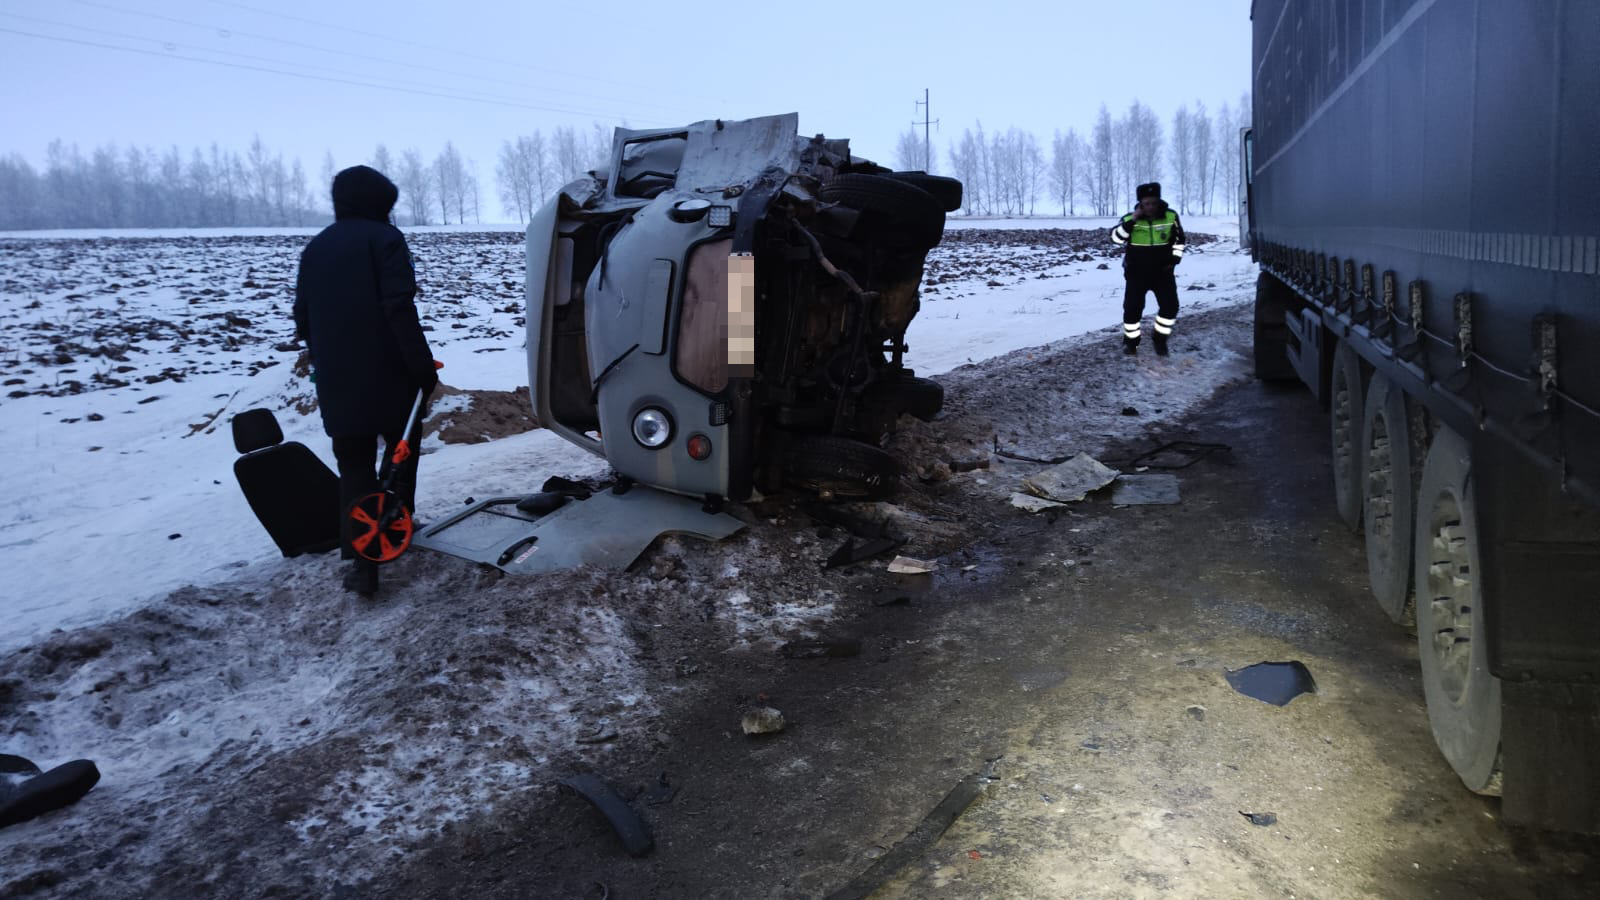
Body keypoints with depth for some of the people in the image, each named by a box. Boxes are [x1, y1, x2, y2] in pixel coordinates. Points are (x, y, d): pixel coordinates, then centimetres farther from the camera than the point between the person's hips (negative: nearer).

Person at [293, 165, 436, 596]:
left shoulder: (315, 247, 14)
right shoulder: (385, 238, -6)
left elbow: (303, 317, 17)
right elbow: (400, 310, -17)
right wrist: (423, 366, -15)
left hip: (336, 382, 4)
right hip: (388, 376, -4)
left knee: (354, 468, 5)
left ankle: (363, 562, -3)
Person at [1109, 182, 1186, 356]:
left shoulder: (1171, 216, -7)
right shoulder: (1130, 219, -11)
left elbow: (1179, 239, 8)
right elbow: (1115, 238, -20)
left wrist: (1175, 259, 1)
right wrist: (1131, 221, -28)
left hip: (1162, 271, 1)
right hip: (1137, 272, -1)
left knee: (1170, 306, -3)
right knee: (1132, 308, -2)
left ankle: (1160, 338, 17)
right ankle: (1130, 340, 19)